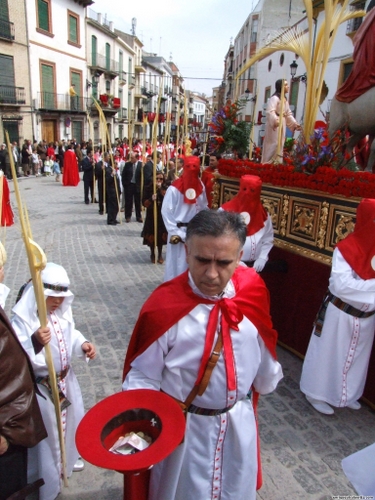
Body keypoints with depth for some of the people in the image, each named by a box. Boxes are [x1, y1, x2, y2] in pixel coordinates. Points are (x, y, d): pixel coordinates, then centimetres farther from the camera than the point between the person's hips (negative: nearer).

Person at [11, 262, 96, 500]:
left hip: (66, 379, 7)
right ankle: (49, 478, 36)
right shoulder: (23, 317, -25)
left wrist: (83, 345, -12)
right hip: (41, 386, -6)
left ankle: (68, 457, 56)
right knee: (47, 429, 11)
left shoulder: (63, 310, -6)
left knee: (70, 419, 26)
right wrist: (35, 341, -47)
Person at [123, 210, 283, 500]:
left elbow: (263, 351, 2)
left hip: (239, 422, 4)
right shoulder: (165, 305, -25)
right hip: (185, 426, -3)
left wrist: (266, 380, 16)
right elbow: (143, 374, -18)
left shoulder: (253, 289, -13)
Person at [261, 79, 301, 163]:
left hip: (282, 125, 9)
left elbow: (289, 114, 19)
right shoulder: (274, 98, -11)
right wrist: (275, 120, -43)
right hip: (274, 124, -9)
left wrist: (295, 123, 9)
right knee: (273, 145, -9)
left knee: (280, 146, 9)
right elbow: (270, 111, -26)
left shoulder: (285, 100, 17)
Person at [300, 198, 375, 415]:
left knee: (357, 356, 22)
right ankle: (317, 393, 31)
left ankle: (348, 395, 43)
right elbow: (340, 285, -31)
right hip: (341, 314, -7)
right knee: (329, 354, 11)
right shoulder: (347, 249, -24)